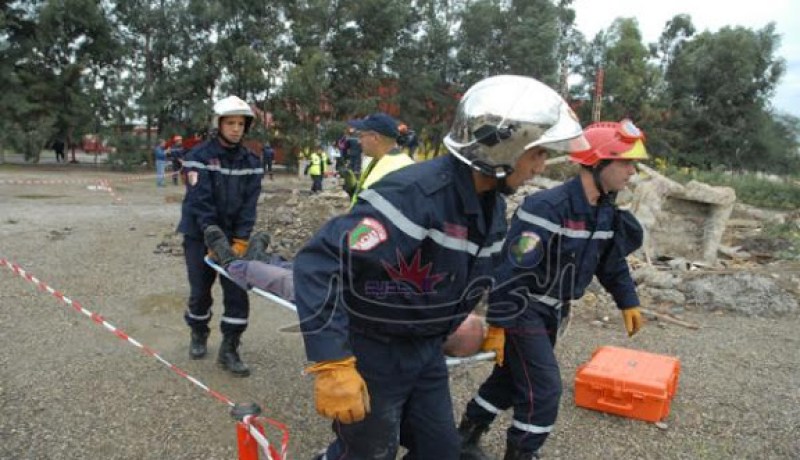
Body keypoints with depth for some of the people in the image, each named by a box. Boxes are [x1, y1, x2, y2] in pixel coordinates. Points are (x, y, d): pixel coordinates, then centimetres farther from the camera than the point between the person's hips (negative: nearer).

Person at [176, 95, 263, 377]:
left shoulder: (250, 161, 0)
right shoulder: (200, 156, -11)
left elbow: (249, 204, -5)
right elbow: (200, 201, -19)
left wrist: (240, 241, -16)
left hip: (232, 237, 3)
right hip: (200, 235, -2)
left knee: (237, 293, -3)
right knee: (200, 290, 9)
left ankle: (229, 349, 10)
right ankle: (198, 335, 35)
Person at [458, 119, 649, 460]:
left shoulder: (606, 213, 1)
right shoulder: (547, 207, -27)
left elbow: (612, 262, 18)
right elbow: (512, 269, -29)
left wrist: (628, 302, 19)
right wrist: (499, 324, -27)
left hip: (553, 312, 9)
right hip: (523, 310, -9)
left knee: (511, 378, 18)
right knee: (544, 391, -6)